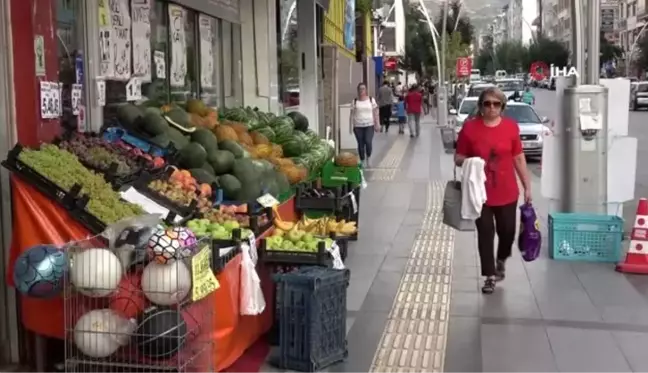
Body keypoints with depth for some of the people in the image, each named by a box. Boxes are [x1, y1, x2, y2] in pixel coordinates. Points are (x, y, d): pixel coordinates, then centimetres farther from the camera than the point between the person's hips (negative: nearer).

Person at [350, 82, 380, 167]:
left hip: (369, 125, -1)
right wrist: (351, 125, -2)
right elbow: (352, 114, 4)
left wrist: (377, 124, 1)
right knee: (361, 144, 3)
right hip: (358, 126, 1)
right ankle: (362, 162, 17)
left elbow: (375, 113, 5)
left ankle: (368, 159, 7)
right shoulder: (355, 101, 4)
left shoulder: (371, 100, 4)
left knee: (368, 142, -16)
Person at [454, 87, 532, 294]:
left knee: (507, 231, 12)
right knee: (485, 234, 4)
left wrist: (527, 186, 6)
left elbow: (519, 158, 4)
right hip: (480, 193, -1)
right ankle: (490, 276, 19)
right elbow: (458, 158, 1)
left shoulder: (511, 127, -2)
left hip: (507, 192, 2)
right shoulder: (470, 127, -6)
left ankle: (501, 260, 44)